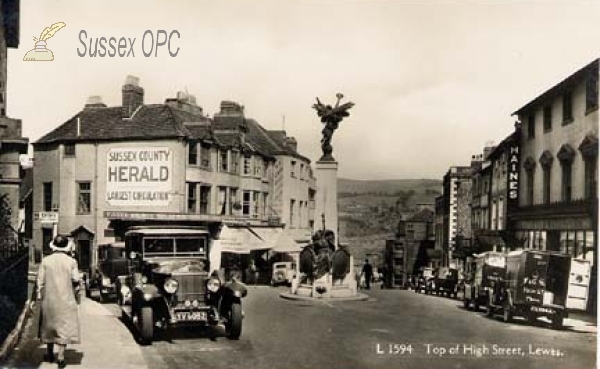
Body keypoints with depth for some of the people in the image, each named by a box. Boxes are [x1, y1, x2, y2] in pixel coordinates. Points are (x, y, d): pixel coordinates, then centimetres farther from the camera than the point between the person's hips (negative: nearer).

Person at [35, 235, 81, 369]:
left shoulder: (45, 260, -1)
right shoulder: (71, 261, -5)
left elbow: (40, 281, -2)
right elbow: (75, 281, -7)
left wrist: (39, 297, 6)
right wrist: (76, 297, 5)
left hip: (49, 299, 2)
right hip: (66, 299, -2)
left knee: (49, 325, 18)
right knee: (64, 326, 2)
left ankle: (49, 353, 29)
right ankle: (61, 357, -3)